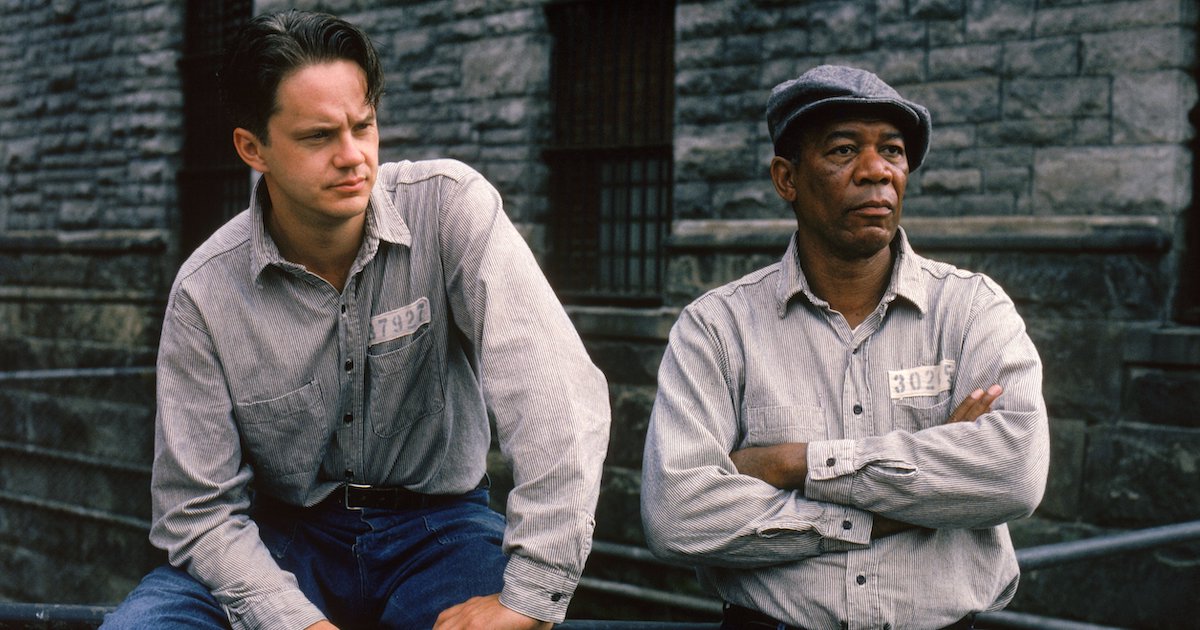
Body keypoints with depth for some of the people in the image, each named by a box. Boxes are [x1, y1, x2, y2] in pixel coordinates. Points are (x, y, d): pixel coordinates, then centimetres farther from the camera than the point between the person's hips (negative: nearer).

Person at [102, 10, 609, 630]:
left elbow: (558, 392, -24)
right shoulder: (204, 293, -10)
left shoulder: (451, 206, -14)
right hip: (286, 538, 2)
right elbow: (200, 509, -7)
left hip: (438, 526, -1)